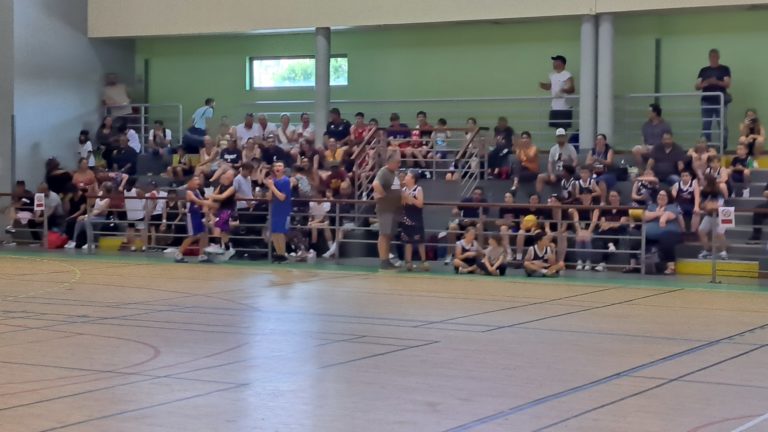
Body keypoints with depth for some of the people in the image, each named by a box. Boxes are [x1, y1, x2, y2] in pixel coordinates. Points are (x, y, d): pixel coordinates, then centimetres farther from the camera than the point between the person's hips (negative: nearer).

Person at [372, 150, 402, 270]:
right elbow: (376, 185, -33)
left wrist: (400, 198, 14)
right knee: (384, 234, -6)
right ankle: (383, 262, -3)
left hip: (394, 208, 9)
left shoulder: (395, 173, 14)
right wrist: (383, 195, -20)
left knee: (389, 235, 12)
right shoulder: (384, 172, -15)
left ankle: (387, 261, 17)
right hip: (385, 208, -9)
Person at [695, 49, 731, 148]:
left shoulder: (724, 69, 6)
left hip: (720, 101, -2)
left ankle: (723, 147, 2)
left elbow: (727, 84, -5)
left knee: (723, 126, -5)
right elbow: (696, 87, 9)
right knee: (705, 126, 0)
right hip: (707, 101, 3)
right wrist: (704, 84, -13)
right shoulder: (703, 70, 14)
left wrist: (716, 82, -22)